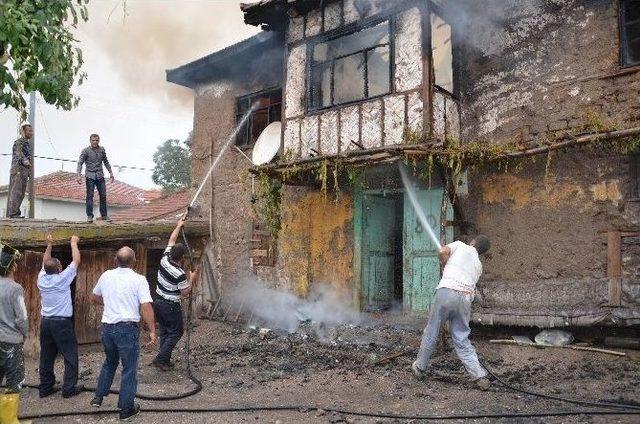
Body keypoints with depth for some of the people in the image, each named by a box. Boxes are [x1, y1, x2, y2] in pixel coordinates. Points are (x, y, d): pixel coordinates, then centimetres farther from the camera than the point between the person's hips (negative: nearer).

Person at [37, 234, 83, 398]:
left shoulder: (42, 279, 1)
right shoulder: (62, 279, -13)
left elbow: (45, 263, 21)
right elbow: (76, 261, -5)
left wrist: (49, 245, 24)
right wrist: (74, 243, 7)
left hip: (45, 322, 6)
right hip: (62, 323, -6)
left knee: (46, 357, 12)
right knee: (70, 355, 2)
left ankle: (45, 388, 19)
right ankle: (69, 388, 2)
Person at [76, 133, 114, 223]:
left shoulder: (102, 150, 7)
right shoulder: (85, 151, -5)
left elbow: (106, 162, 19)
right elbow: (80, 163, -8)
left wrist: (110, 172, 17)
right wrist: (79, 175, -19)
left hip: (100, 175, 4)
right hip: (90, 176, -3)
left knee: (103, 195, 3)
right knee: (90, 196, -4)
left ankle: (104, 215, 13)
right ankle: (90, 216, 2)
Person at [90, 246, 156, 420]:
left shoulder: (106, 276, 3)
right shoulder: (139, 280, -12)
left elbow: (94, 298, 18)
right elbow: (146, 307, -18)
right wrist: (152, 331, -12)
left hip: (107, 326, 5)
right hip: (127, 328, -5)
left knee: (109, 362, 27)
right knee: (129, 369, 6)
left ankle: (98, 397, 34)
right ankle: (126, 408, 13)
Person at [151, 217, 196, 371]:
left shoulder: (165, 259, -6)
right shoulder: (180, 274, -24)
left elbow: (171, 240, 9)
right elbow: (185, 293, -14)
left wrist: (179, 226, 19)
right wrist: (191, 279, -1)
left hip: (158, 302, 8)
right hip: (171, 306, -8)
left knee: (164, 332, 16)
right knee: (176, 332, 5)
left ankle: (165, 360, 19)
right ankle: (160, 358, -1)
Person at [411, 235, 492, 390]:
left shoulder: (460, 245, 16)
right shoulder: (478, 265, 26)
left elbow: (443, 251, -1)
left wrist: (447, 266, 18)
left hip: (447, 291, -4)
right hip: (466, 297, 4)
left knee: (432, 332, 9)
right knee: (461, 339, 12)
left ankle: (420, 367, 22)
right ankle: (480, 376, 6)